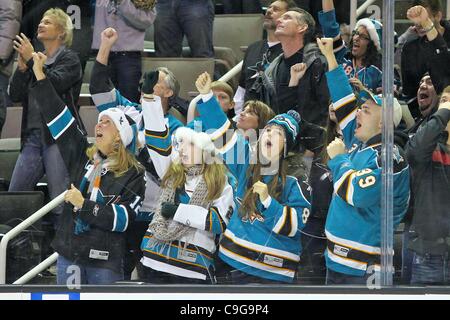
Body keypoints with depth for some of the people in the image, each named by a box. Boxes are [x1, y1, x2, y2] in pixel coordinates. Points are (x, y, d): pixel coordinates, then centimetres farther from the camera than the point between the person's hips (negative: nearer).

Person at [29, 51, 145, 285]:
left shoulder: (133, 175, -5)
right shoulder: (82, 156, 8)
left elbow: (122, 218, -13)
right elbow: (57, 116, 7)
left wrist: (84, 205, -15)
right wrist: (39, 75, 5)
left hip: (105, 260, -5)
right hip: (69, 254, 5)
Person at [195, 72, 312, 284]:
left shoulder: (296, 181, -9)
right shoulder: (247, 162, 4)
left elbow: (294, 224, -13)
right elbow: (220, 131, 3)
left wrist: (268, 201, -23)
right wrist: (206, 96, -6)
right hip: (237, 261, 4)